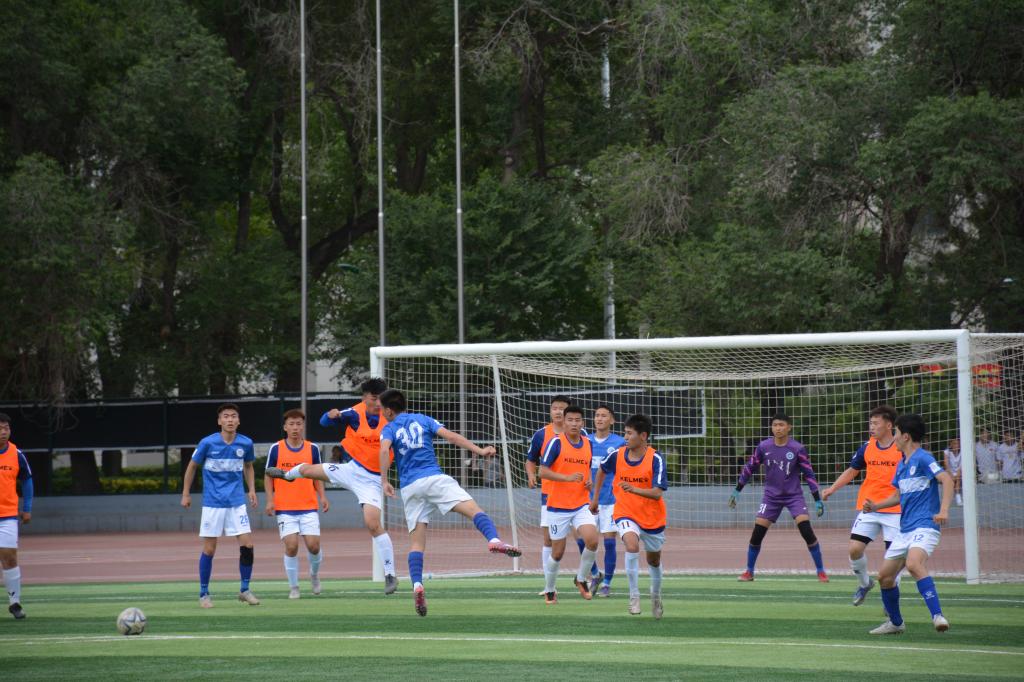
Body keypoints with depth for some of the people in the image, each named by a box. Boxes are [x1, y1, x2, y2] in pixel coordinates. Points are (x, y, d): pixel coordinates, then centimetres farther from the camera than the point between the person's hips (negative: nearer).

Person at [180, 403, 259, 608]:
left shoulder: (245, 444, -1)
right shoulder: (207, 443, -9)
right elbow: (192, 466, 4)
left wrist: (251, 489, 7)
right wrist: (186, 494, 5)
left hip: (237, 502, 2)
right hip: (212, 504, -2)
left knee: (247, 544, -6)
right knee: (209, 549, 0)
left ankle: (245, 590, 9)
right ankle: (204, 593, 13)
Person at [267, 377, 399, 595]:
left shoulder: (389, 418, -15)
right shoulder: (355, 414, -13)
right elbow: (325, 422, -11)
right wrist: (331, 415, -34)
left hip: (372, 479, -3)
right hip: (352, 469, 3)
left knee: (373, 524, -18)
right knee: (306, 469, 15)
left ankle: (390, 575, -9)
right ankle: (287, 474, 59)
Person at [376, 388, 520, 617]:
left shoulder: (389, 429, 13)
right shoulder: (423, 420, 17)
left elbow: (384, 450, -10)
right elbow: (451, 436, 3)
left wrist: (384, 481, -12)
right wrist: (479, 450, 1)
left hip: (409, 487, 1)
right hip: (434, 478, -1)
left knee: (416, 541, 5)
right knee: (473, 509, -14)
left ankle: (417, 585, -14)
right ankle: (493, 540, -44)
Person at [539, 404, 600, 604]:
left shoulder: (588, 444, 7)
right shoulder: (557, 442, -9)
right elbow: (543, 472, -14)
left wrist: (589, 481, 2)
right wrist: (567, 477, -26)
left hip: (581, 504, 3)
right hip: (558, 506, -3)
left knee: (592, 541, -18)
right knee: (557, 553, 3)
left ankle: (581, 578, 7)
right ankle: (549, 590, 26)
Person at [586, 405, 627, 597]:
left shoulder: (619, 443, -2)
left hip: (611, 500, -3)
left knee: (609, 541, -3)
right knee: (582, 539, -2)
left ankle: (607, 582, 9)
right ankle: (595, 574, 20)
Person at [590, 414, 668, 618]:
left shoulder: (655, 459, -19)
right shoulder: (617, 455, -8)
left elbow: (657, 493, -26)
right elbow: (602, 470, 15)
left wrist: (634, 489, -41)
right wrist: (595, 498, 20)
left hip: (653, 517, 0)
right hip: (626, 513, 0)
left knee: (654, 560, 18)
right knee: (632, 545, -30)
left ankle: (656, 597, 47)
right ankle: (634, 597, -22)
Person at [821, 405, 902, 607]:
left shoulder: (902, 448, -5)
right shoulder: (866, 448, 6)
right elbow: (851, 471, 19)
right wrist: (832, 488, 9)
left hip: (894, 510, -3)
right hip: (869, 509, 3)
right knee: (855, 548, -7)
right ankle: (865, 583, 19)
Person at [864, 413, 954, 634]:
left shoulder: (922, 458, -9)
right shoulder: (901, 464, 19)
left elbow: (946, 479, -21)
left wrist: (944, 510, -32)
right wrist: (875, 506, 18)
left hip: (925, 526, -9)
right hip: (905, 529, 9)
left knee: (913, 564, -34)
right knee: (884, 576, 11)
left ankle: (937, 615, -37)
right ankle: (895, 623, 29)